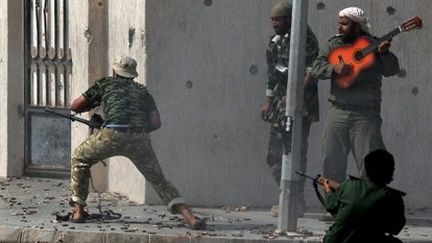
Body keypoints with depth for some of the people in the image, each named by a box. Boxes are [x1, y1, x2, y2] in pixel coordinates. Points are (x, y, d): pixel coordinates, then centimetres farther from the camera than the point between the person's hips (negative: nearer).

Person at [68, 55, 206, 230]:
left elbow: (75, 106, 28)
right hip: (139, 138, 2)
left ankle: (78, 211, 17)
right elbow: (156, 122, 18)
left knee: (80, 159, 24)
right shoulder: (142, 91, 29)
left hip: (113, 135, -2)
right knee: (158, 179, 12)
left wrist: (96, 104, 46)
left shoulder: (105, 84, 25)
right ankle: (189, 217, -7)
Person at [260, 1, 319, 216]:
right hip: (280, 106, 9)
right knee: (274, 154, 8)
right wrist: (268, 102, 23)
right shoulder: (276, 42, 17)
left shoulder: (304, 39, -8)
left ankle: (296, 201, -5)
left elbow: (312, 71, -16)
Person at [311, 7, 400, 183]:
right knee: (332, 161, 5)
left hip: (366, 114, -4)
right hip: (338, 111, 4)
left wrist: (384, 53, -25)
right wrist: (334, 68, -15)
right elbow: (316, 68, 4)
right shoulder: (334, 44, 12)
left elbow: (391, 70, -6)